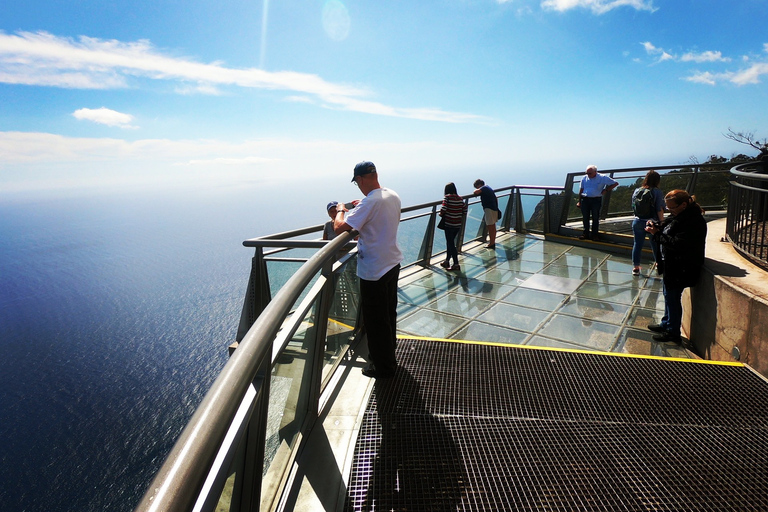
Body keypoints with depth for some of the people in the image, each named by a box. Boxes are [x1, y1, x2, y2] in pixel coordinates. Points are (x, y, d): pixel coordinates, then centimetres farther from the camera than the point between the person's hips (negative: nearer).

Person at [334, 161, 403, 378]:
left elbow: (339, 228, -26)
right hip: (393, 263, 9)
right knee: (389, 313, 23)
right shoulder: (394, 196, 2)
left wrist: (341, 210, -5)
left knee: (375, 320, 6)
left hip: (373, 271, -9)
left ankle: (383, 366, 20)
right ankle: (388, 353, 42)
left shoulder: (369, 202, -24)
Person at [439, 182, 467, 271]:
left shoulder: (447, 197, -10)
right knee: (450, 242, 19)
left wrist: (441, 214, 1)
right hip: (458, 225, 6)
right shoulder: (460, 198, 6)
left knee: (450, 244, 1)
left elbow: (443, 209, -19)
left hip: (449, 224, -6)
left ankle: (456, 264, 0)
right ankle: (447, 261, 27)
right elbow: (465, 210, 6)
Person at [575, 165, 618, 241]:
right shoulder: (584, 178, 8)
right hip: (585, 199, 2)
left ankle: (594, 234, 10)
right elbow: (581, 190, 14)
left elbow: (615, 183, 5)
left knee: (595, 218, 2)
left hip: (596, 200, -2)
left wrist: (606, 190, -2)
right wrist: (579, 201, 10)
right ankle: (585, 234, 13)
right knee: (585, 217, 4)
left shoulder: (602, 178, 0)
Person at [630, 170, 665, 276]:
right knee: (655, 245, 14)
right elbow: (660, 210, -13)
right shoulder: (657, 192, -12)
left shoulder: (637, 191, 0)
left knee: (637, 244, 10)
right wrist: (662, 223, -6)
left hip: (638, 222, 3)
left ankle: (635, 267, 13)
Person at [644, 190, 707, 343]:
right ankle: (666, 324, 37)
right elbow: (668, 233, 15)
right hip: (671, 265, 10)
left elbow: (678, 243, -29)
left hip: (679, 269, -10)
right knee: (668, 295, 21)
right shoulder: (679, 215, 7)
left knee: (672, 297, 1)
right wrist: (656, 227, -5)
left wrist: (657, 234, -22)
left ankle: (673, 332, 14)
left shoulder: (694, 221, -24)